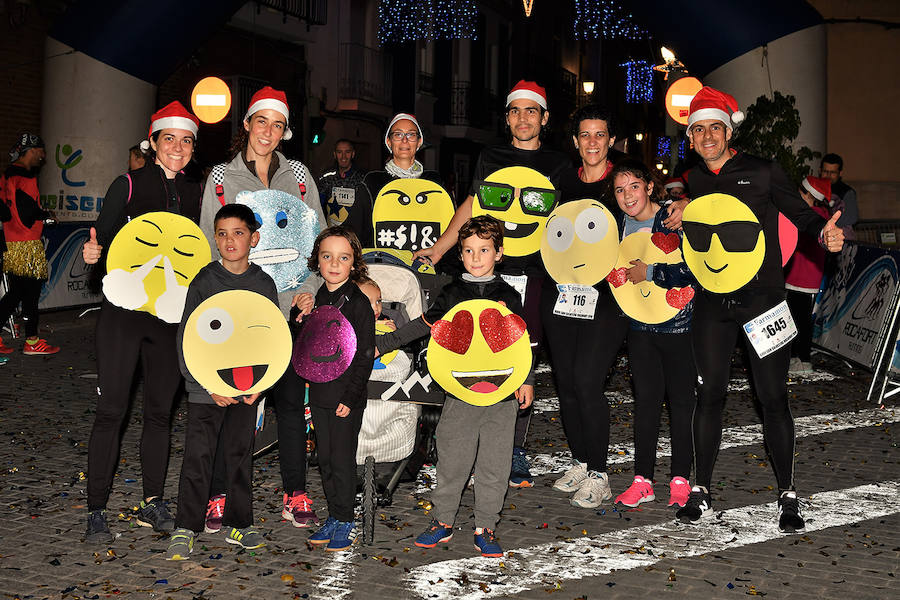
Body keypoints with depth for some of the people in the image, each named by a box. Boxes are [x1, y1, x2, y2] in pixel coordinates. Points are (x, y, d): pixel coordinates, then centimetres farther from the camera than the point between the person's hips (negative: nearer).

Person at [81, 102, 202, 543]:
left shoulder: (194, 193, 11)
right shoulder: (128, 185, -1)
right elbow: (103, 239, -4)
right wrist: (94, 252, -25)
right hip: (124, 307, -4)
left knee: (160, 409, 9)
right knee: (111, 408, -4)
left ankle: (152, 502, 20)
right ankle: (97, 510, 5)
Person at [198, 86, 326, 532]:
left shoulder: (298, 175, 10)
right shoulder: (221, 177, 8)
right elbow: (210, 243, 6)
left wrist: (307, 290, -3)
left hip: (288, 305, 1)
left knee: (290, 398, 2)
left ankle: (295, 495, 12)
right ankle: (220, 496, 11)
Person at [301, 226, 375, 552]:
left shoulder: (358, 303, -11)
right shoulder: (318, 299, 9)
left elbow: (365, 356, -13)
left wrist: (351, 397, -15)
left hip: (347, 397, -6)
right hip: (320, 394, 7)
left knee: (343, 460, 1)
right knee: (325, 460, 14)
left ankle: (346, 522, 15)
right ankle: (333, 517, 26)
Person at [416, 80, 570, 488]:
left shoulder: (559, 166, 11)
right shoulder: (490, 159, 15)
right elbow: (470, 207, 20)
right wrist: (438, 249, 13)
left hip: (534, 275, -1)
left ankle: (514, 450, 8)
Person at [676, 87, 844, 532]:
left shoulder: (761, 172, 1)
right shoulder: (690, 183, 11)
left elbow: (801, 214, 0)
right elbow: (683, 242, 15)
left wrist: (824, 233, -22)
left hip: (762, 298, -3)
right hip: (712, 303, 3)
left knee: (773, 397, -1)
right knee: (709, 393, 4)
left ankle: (787, 496, 11)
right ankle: (700, 492, 14)